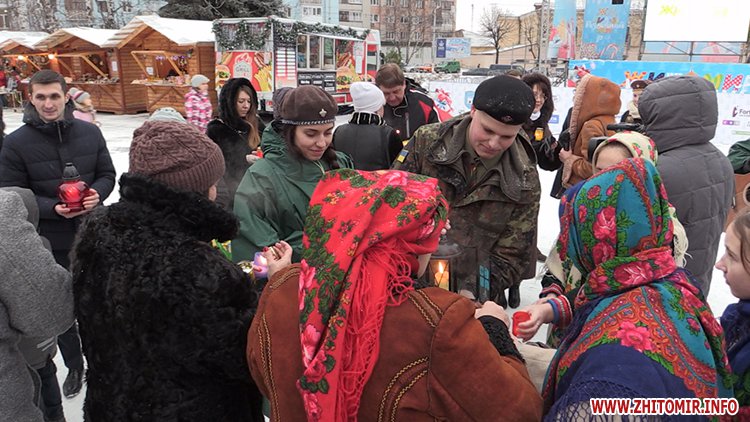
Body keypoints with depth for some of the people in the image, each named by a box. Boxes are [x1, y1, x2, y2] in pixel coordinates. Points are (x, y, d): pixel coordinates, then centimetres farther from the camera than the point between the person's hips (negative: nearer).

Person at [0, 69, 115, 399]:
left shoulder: (90, 133, -1)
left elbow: (107, 174, 7)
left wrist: (97, 194, -15)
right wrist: (53, 208, -22)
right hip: (49, 241, -1)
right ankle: (74, 365, 35)